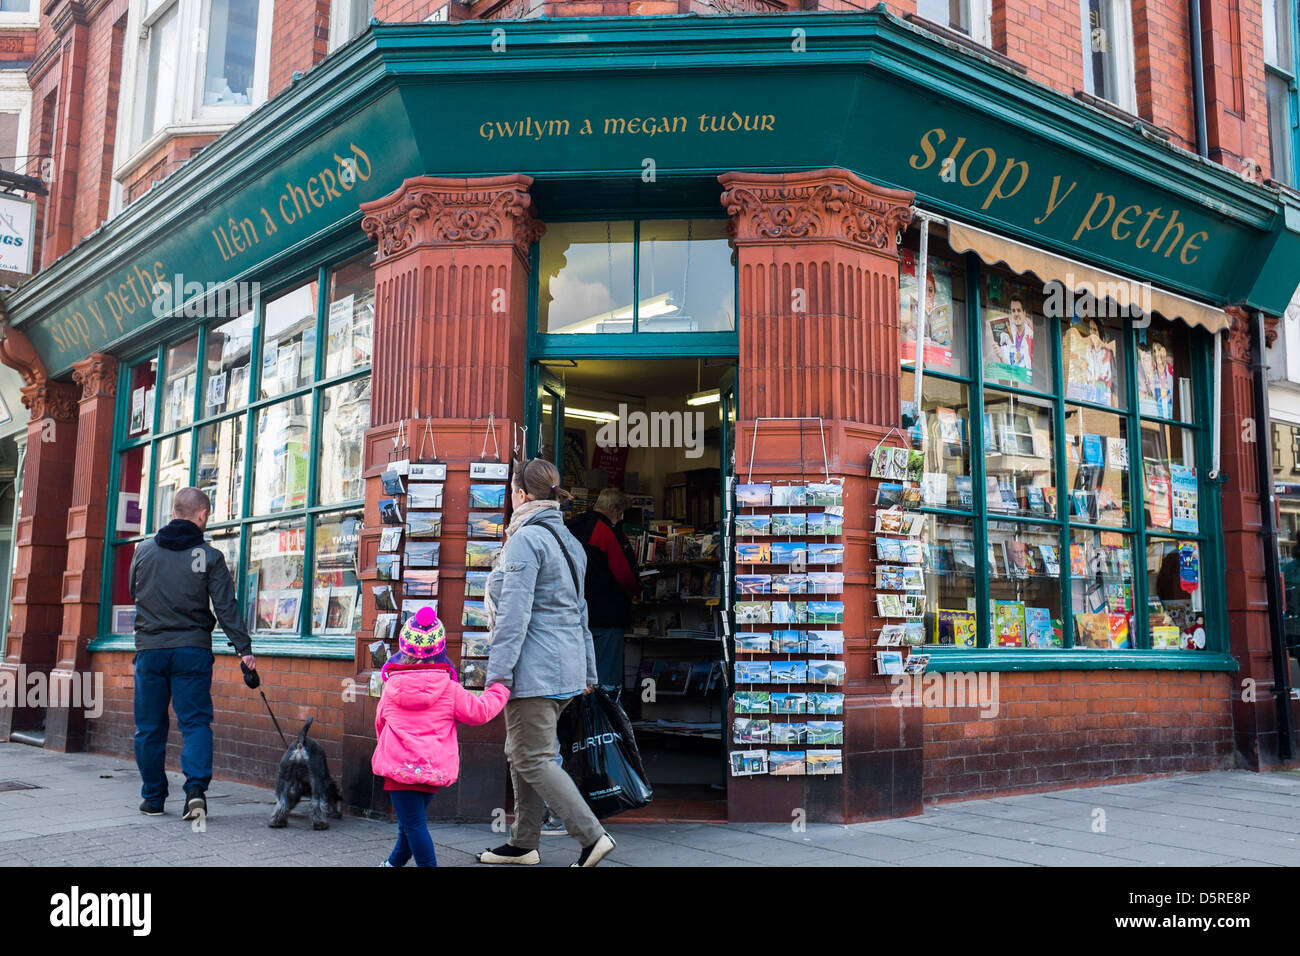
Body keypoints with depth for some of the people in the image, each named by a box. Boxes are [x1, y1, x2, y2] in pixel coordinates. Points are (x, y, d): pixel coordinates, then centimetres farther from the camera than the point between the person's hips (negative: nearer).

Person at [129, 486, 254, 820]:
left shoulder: (144, 550, 3)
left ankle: (153, 799, 17)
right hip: (193, 651, -2)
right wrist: (244, 649, -4)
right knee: (195, 721, 3)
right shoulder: (210, 556, -5)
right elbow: (226, 608, -7)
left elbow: (133, 593, 18)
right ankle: (196, 787, -14)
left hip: (149, 649, 2)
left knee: (150, 727, 11)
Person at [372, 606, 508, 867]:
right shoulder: (449, 689, -2)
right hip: (436, 769, 3)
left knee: (413, 823, -3)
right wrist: (499, 690, 18)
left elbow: (380, 722, 17)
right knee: (412, 819, 21)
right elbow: (479, 711, 2)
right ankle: (397, 860, 39)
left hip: (399, 765, -3)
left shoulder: (391, 688, 2)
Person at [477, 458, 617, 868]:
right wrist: (588, 672, 23)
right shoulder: (568, 541, 15)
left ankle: (592, 836, -5)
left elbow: (514, 614, -19)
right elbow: (580, 612, 19)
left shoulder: (526, 539, -12)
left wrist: (498, 674, -18)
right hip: (567, 668, 9)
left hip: (535, 670, -9)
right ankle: (523, 843, 23)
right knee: (521, 754, 17)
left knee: (533, 759, -3)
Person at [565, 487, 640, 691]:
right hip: (606, 613, -8)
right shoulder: (609, 531, -14)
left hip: (576, 611, 8)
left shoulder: (572, 527, 11)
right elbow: (624, 573, -15)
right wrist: (636, 589, 5)